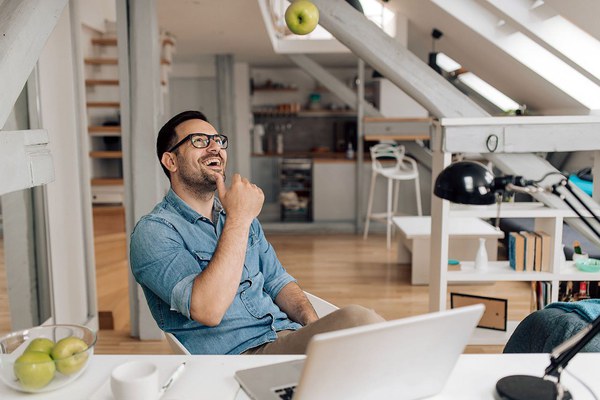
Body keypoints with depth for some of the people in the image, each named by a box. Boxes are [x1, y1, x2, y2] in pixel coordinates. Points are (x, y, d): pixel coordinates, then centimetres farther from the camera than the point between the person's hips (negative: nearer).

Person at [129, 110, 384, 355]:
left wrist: (313, 325, -2)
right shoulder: (152, 231, -6)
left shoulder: (236, 212, 18)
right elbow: (208, 310, -21)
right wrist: (239, 218, -18)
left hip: (287, 334, 7)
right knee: (360, 321, -29)